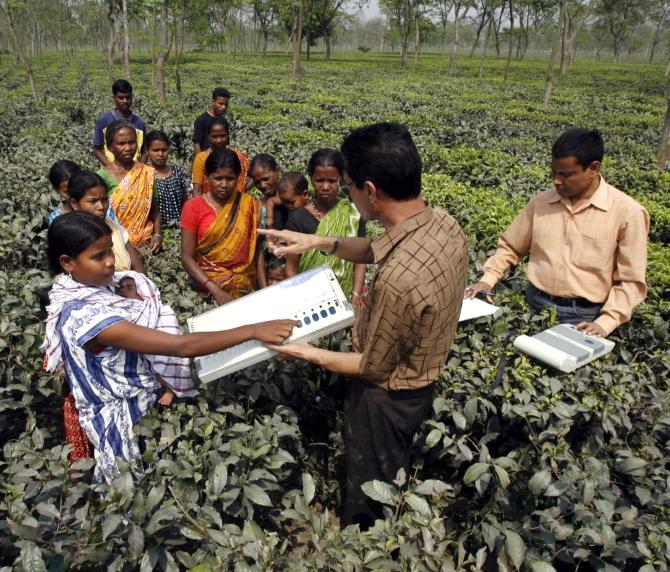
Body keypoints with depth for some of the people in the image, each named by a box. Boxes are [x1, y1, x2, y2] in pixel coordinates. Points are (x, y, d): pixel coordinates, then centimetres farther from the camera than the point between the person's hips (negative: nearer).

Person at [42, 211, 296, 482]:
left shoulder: (84, 288, -5)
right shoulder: (85, 317, -33)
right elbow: (181, 346, -37)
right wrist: (253, 331, -36)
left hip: (139, 386, 8)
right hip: (126, 417, -8)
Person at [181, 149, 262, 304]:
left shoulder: (250, 205, 2)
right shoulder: (193, 207, -3)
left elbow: (257, 251, 5)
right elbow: (187, 258, -6)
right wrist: (215, 291, -17)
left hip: (246, 282, 2)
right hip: (209, 282, -2)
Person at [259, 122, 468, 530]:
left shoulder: (397, 280, -41)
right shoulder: (444, 222, -15)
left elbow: (372, 367, -23)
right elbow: (377, 250, 5)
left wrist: (308, 354, -11)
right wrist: (319, 242, -5)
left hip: (386, 397, -8)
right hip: (423, 381, 9)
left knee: (369, 494, 20)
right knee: (396, 475, 32)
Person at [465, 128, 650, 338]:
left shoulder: (627, 212, -5)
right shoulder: (540, 202, 4)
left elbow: (631, 281, -4)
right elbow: (510, 247, 15)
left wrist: (604, 324, -15)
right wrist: (487, 280, 2)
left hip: (584, 317, -2)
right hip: (533, 306, 2)